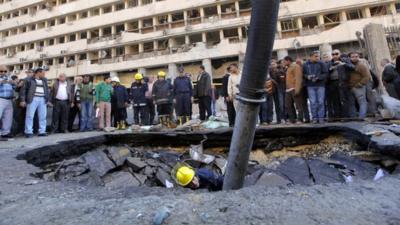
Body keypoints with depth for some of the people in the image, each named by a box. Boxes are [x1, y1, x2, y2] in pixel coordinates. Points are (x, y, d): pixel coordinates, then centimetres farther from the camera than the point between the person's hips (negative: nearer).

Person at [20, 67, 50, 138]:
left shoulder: (44, 80, 17)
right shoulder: (29, 79, 3)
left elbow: (47, 90, 19)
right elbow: (23, 90, 1)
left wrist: (47, 100, 12)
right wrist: (23, 100, -6)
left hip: (42, 99, 4)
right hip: (33, 99, -4)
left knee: (43, 116, 2)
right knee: (30, 116, -4)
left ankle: (42, 131, 7)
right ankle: (29, 132, -1)